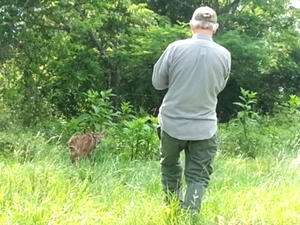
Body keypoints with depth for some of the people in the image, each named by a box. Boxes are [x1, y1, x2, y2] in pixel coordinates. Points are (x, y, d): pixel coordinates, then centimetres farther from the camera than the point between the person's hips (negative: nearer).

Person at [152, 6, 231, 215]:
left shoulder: (175, 48, -9)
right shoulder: (224, 55, -3)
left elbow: (158, 82, 0)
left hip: (173, 122, 0)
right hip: (205, 126, 0)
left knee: (170, 167, 21)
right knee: (198, 177, 7)